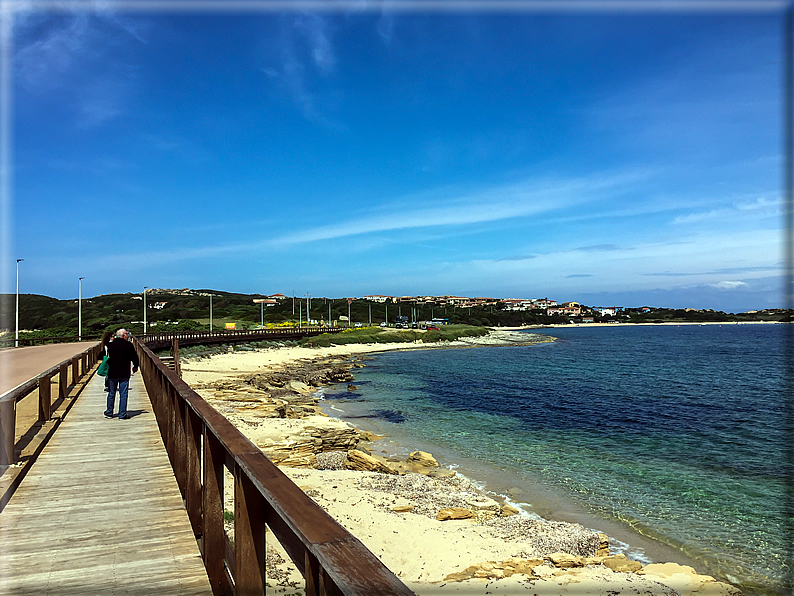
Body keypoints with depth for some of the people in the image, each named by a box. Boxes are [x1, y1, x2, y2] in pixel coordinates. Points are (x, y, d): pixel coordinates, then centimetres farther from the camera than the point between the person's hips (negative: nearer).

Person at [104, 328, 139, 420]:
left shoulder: (110, 345, 4)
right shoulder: (128, 345, -8)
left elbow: (107, 357, 13)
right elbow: (134, 357, -4)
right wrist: (135, 367, 13)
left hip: (112, 373, 4)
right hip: (124, 374, -4)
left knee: (111, 393, 16)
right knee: (123, 394, 1)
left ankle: (109, 412, 25)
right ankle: (122, 415, 3)